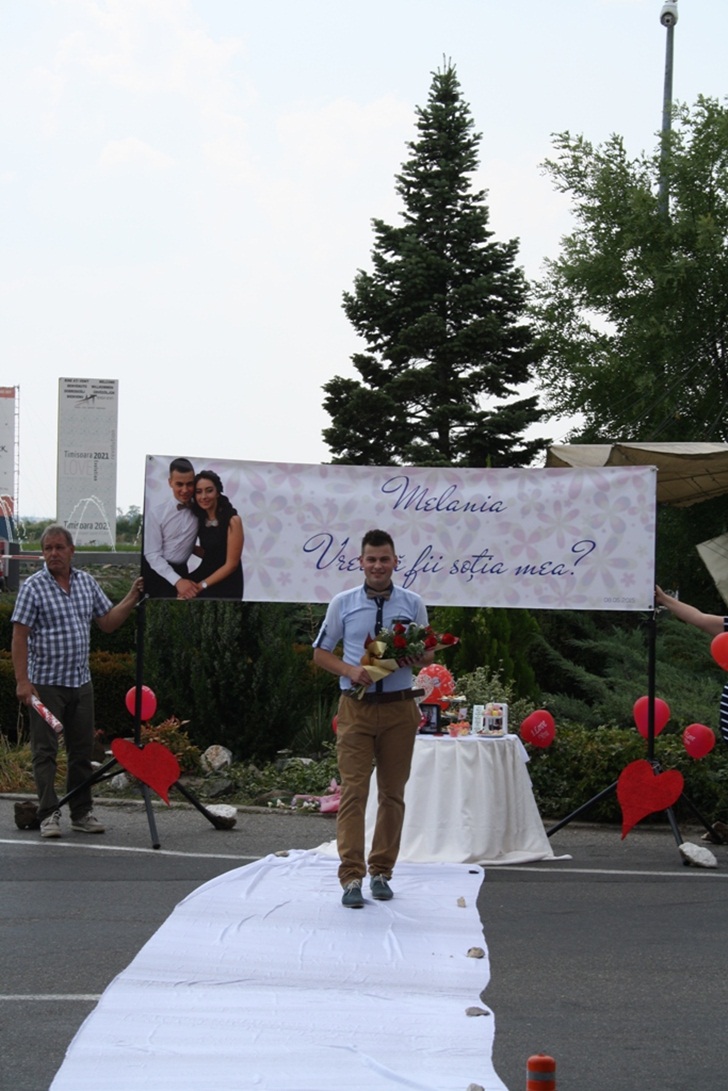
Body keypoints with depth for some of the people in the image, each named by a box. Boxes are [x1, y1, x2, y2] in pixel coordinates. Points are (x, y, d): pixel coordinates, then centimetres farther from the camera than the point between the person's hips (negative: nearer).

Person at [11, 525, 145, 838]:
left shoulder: (87, 583, 9)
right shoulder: (33, 587, -7)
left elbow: (108, 623, 16)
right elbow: (19, 636, -10)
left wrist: (132, 597, 3)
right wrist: (22, 681, -17)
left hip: (81, 682, 5)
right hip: (46, 683, -5)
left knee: (83, 750, 9)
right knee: (45, 751, -3)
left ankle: (82, 812, 17)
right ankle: (49, 815, -1)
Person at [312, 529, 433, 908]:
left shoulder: (413, 604, 6)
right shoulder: (343, 603, 4)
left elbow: (428, 653, 12)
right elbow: (320, 652, 9)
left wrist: (413, 659, -12)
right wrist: (350, 670, -9)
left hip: (399, 707, 2)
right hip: (356, 706, -1)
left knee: (393, 792, 7)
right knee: (353, 790, -8)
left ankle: (381, 871, 17)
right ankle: (351, 876, -10)